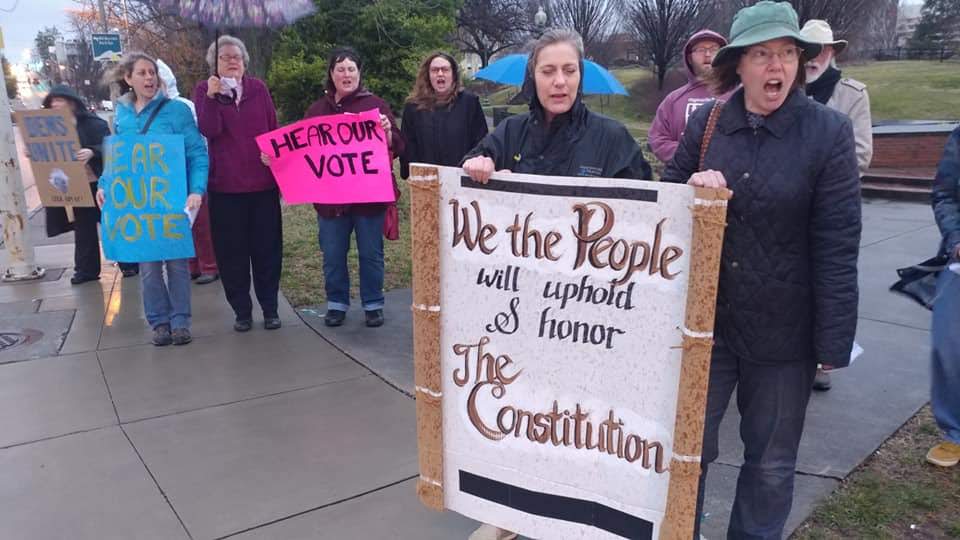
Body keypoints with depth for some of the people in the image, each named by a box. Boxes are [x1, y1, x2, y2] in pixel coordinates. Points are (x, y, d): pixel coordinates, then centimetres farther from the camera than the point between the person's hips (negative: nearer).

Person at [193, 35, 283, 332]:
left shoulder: (258, 89, 8)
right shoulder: (204, 91, 4)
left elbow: (274, 131, 11)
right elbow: (209, 131, -11)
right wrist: (211, 96, -21)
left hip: (263, 182, 1)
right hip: (225, 185, -1)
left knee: (267, 249, 5)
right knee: (232, 252, 4)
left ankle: (270, 307, 16)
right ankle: (241, 310, 16)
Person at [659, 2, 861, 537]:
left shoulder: (829, 131, -8)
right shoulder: (706, 122, 0)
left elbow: (838, 245, -10)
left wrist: (832, 340, -11)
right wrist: (690, 188, -15)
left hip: (783, 330, -2)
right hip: (704, 319, 2)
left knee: (771, 462, 16)